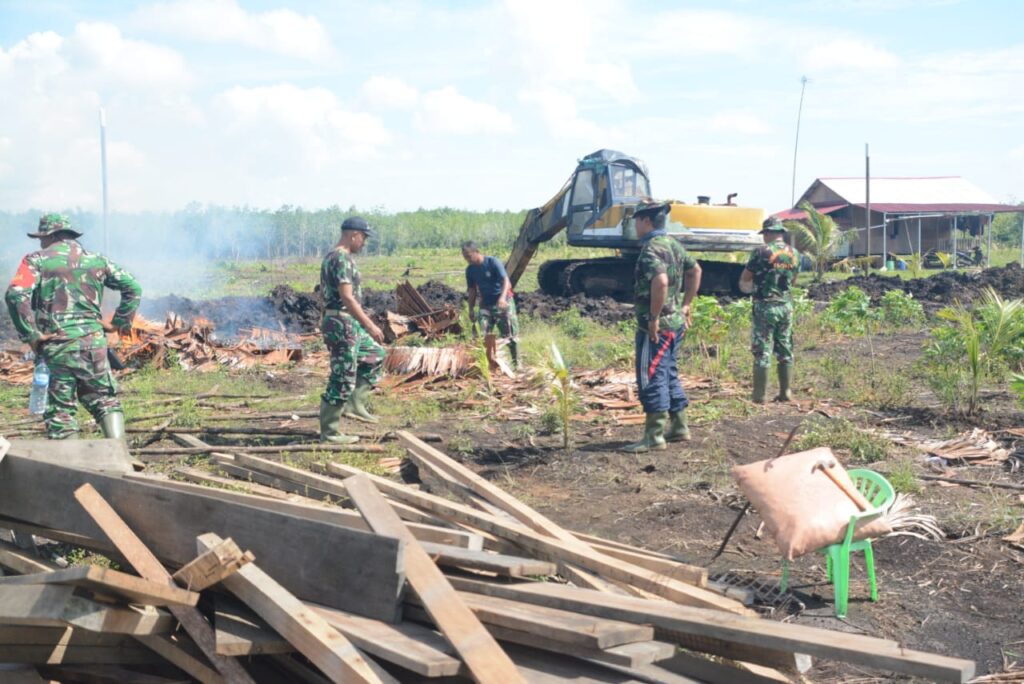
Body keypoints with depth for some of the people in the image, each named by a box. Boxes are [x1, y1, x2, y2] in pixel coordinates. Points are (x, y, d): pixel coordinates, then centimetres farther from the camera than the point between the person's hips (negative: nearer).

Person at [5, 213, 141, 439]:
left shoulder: (37, 260, 0)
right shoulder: (97, 260, 11)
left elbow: (16, 295, -14)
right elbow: (133, 288, 11)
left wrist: (31, 335, -8)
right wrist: (118, 323, 13)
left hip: (57, 345, -2)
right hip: (93, 342, 3)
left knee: (60, 410, 7)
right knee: (107, 402, 11)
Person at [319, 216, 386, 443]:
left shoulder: (332, 256, 14)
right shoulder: (342, 258, -18)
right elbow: (347, 298, -25)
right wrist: (370, 325, -22)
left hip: (348, 324, 10)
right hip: (343, 324, -10)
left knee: (376, 354, 21)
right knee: (343, 378, -4)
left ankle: (354, 405, 18)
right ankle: (329, 432, 4)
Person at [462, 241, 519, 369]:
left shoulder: (493, 262, -15)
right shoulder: (470, 270, 3)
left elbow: (505, 280, -23)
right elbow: (472, 290, 13)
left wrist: (503, 297, -40)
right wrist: (471, 309, 10)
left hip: (504, 303, -5)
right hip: (486, 305, 5)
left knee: (510, 335, 1)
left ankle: (516, 363, 14)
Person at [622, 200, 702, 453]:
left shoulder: (652, 248, -17)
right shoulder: (673, 244, 13)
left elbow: (661, 282, -32)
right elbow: (695, 270, 25)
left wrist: (654, 318, -24)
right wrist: (685, 304, 23)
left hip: (656, 326, -10)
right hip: (675, 323, 10)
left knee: (651, 379, -5)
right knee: (669, 375, 19)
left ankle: (654, 436, -2)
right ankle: (679, 427, 26)